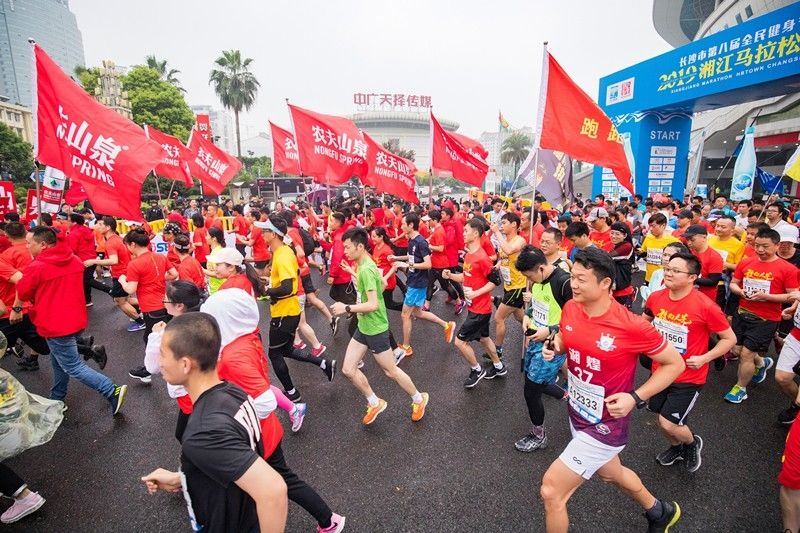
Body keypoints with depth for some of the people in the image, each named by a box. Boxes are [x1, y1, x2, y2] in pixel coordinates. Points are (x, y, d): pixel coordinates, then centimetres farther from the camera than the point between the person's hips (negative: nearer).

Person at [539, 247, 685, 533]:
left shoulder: (631, 326, -28)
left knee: (551, 490, -4)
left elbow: (676, 363, -13)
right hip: (578, 413, 7)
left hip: (604, 426, -7)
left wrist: (636, 398, -23)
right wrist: (553, 346, -12)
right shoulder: (570, 308, -10)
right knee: (611, 473, 32)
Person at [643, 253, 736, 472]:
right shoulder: (656, 297, -8)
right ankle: (676, 447, 50)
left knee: (668, 423, -6)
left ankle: (692, 443, 29)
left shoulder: (705, 306, -21)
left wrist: (704, 358, -19)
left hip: (689, 378, -4)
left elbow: (730, 338, -9)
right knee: (661, 419, 18)